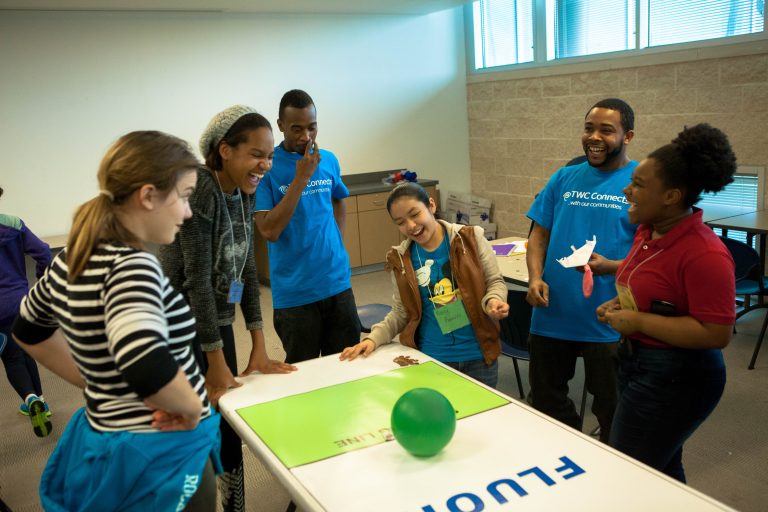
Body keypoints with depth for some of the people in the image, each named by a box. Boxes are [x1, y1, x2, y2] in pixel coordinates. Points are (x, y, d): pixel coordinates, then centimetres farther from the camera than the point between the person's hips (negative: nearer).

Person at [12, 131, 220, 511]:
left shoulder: (73, 258, -1)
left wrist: (93, 384, 13)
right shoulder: (131, 266, -27)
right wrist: (192, 407, -24)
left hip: (105, 439, 8)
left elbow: (29, 330, 17)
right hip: (160, 456, -8)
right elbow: (148, 368, -44)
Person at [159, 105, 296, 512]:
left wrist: (259, 347, 4)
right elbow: (197, 278, -22)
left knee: (231, 432, 14)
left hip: (217, 322, 7)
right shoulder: (198, 191, -20)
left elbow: (246, 267, 6)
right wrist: (216, 361, -18)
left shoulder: (242, 192, 4)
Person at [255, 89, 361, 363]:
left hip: (338, 282, 4)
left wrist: (334, 244, 8)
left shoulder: (329, 160, 4)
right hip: (294, 292, -4)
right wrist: (301, 178, -20)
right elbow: (269, 230, -18)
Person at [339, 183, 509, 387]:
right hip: (431, 358, 1)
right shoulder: (401, 259, -1)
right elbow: (401, 312, 7)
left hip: (478, 355, 0)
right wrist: (373, 338, -7)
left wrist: (493, 301, -18)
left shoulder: (470, 238, -7)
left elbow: (495, 281, 3)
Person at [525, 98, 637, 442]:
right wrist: (535, 278, -7)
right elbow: (539, 234, 9)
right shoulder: (565, 178, 7)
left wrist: (611, 266, -24)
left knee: (611, 412, 12)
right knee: (545, 403, 20)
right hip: (551, 314, 5)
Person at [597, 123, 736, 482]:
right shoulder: (648, 230, 2)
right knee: (662, 472, 24)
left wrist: (637, 322, -23)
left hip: (674, 378, -9)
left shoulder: (705, 254, -25)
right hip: (638, 362, 9)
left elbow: (716, 334, -25)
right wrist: (619, 304, 1)